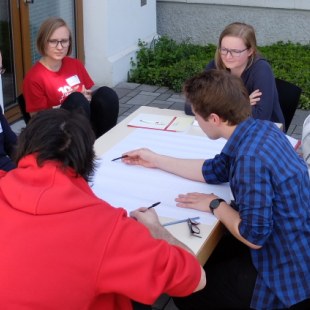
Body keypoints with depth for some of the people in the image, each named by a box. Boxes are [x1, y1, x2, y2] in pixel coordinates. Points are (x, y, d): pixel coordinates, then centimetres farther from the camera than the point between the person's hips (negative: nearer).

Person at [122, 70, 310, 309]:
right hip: (291, 251, 8)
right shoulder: (260, 128, -3)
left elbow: (253, 237, -27)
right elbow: (214, 170, 12)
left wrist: (216, 205, -11)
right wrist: (156, 160, 18)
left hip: (288, 273, -8)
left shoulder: (251, 158, -33)